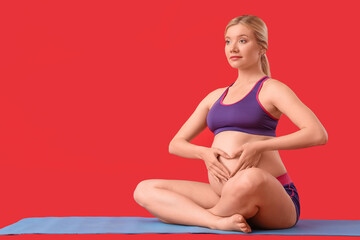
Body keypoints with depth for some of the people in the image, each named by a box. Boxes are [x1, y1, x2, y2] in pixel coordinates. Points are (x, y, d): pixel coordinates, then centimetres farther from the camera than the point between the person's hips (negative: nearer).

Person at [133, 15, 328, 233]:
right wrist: (203, 153, -3)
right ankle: (219, 221, -24)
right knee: (144, 190, -6)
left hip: (274, 202, -5)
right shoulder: (216, 97, 19)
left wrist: (259, 146, -19)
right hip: (227, 197, 6)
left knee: (251, 179, -41)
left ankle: (195, 216, -11)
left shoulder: (271, 89, 1)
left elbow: (318, 134, -14)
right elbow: (176, 143, 19)